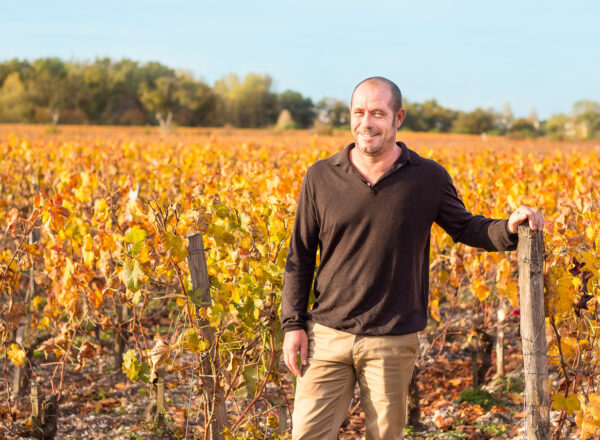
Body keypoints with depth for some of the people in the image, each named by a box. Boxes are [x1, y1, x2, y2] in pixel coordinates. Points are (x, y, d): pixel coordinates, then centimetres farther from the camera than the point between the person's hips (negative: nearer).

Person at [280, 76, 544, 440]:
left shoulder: (428, 178, 0)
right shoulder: (321, 177, 1)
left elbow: (464, 228, 13)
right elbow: (300, 257, 6)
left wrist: (509, 228, -8)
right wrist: (293, 323, 1)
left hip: (393, 342, 0)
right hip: (328, 335, 1)